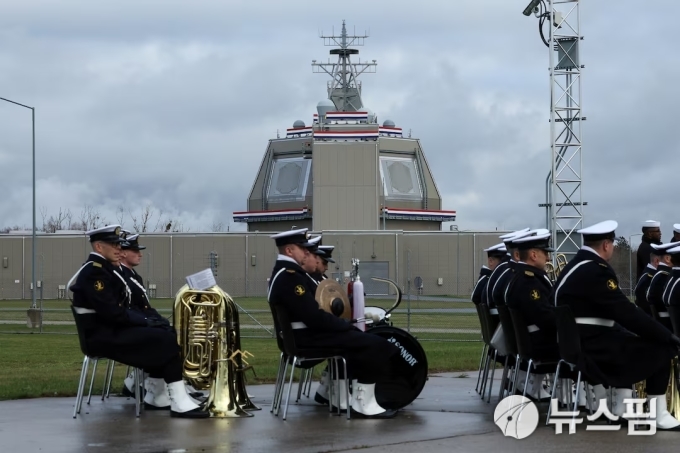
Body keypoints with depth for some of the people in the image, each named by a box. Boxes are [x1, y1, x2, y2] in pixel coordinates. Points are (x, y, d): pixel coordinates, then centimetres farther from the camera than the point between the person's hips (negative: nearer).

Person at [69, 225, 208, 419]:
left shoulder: (104, 268, 16)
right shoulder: (94, 272, -17)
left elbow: (120, 308, 17)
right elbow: (112, 312, -23)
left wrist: (147, 321, 3)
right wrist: (145, 321, -14)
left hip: (112, 329, 10)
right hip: (104, 335, -10)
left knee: (166, 334, 10)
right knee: (168, 341, -17)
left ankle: (155, 397, 13)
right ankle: (179, 403, -18)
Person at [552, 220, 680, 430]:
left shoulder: (573, 267, 15)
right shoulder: (595, 270, -17)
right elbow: (625, 313, -20)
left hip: (576, 342, 10)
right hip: (590, 347, -10)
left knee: (626, 342, 32)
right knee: (660, 349, -4)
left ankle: (621, 410, 26)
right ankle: (659, 416, 2)